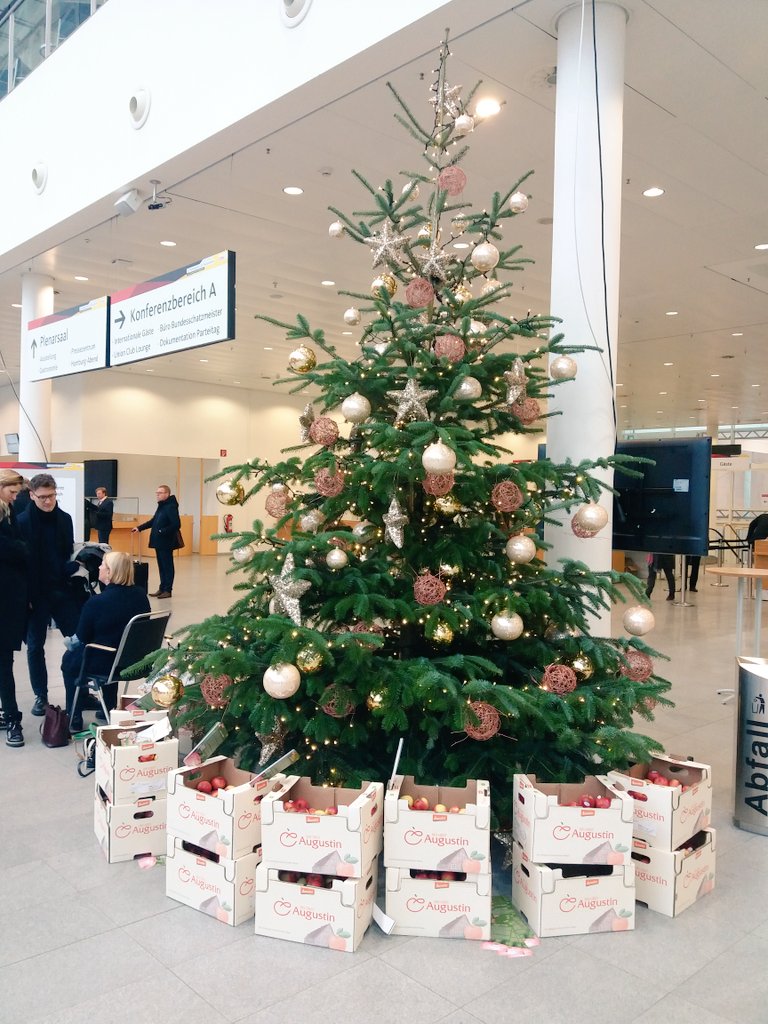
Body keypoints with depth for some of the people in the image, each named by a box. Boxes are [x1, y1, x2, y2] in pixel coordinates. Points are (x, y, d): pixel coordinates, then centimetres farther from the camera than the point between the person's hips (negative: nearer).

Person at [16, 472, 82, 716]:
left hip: (63, 590, 3)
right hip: (35, 594, -2)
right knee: (35, 646, 8)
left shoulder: (65, 519, 2)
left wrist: (75, 568, -11)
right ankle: (41, 696, 22)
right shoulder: (22, 522, -8)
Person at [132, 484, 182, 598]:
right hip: (159, 542, 9)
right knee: (161, 566, 14)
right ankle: (162, 588, 21)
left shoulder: (171, 507, -15)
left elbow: (176, 525, -22)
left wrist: (162, 532, -21)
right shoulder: (161, 506, 14)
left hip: (166, 543, -9)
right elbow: (153, 521, 23)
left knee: (167, 566, 0)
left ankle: (168, 590, 7)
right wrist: (139, 528, 17)